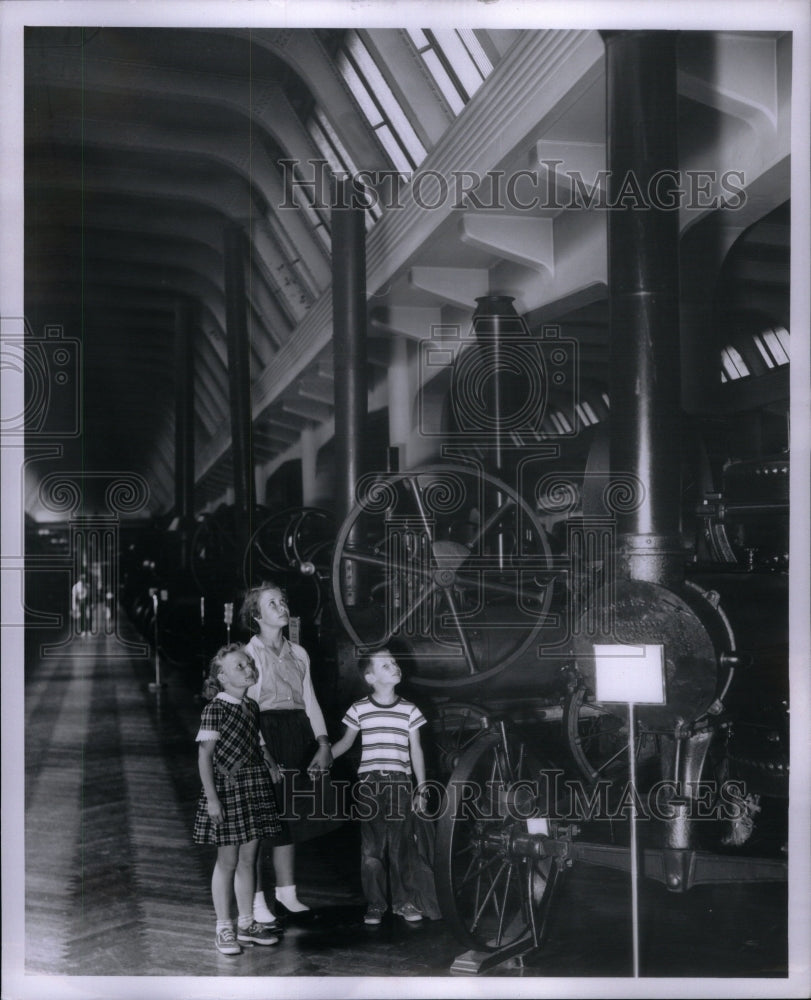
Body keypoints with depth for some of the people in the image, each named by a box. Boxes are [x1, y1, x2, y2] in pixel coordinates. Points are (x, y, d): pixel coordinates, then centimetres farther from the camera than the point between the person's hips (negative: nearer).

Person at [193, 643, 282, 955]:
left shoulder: (252, 707, 11)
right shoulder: (215, 709, -10)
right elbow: (204, 756, -12)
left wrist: (270, 764, 6)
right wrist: (212, 797, -16)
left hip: (255, 788, 7)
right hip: (227, 788, -7)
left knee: (248, 858, 12)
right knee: (228, 860, 0)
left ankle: (246, 924, 22)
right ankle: (224, 929, 10)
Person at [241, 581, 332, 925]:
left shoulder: (299, 653, 14)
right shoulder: (251, 653, -4)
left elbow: (310, 701, 14)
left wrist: (323, 744, 3)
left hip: (297, 740, 6)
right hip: (263, 737, -6)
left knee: (288, 816, 12)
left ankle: (286, 893, 23)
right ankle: (256, 900, 3)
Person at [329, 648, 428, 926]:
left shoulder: (409, 710, 5)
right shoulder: (359, 709, 2)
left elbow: (416, 750, 8)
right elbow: (345, 742, 14)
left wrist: (421, 789, 6)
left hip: (400, 782, 1)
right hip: (369, 781, 0)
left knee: (399, 845, 2)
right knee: (371, 846, -1)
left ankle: (402, 901, 14)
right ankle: (375, 903, 10)